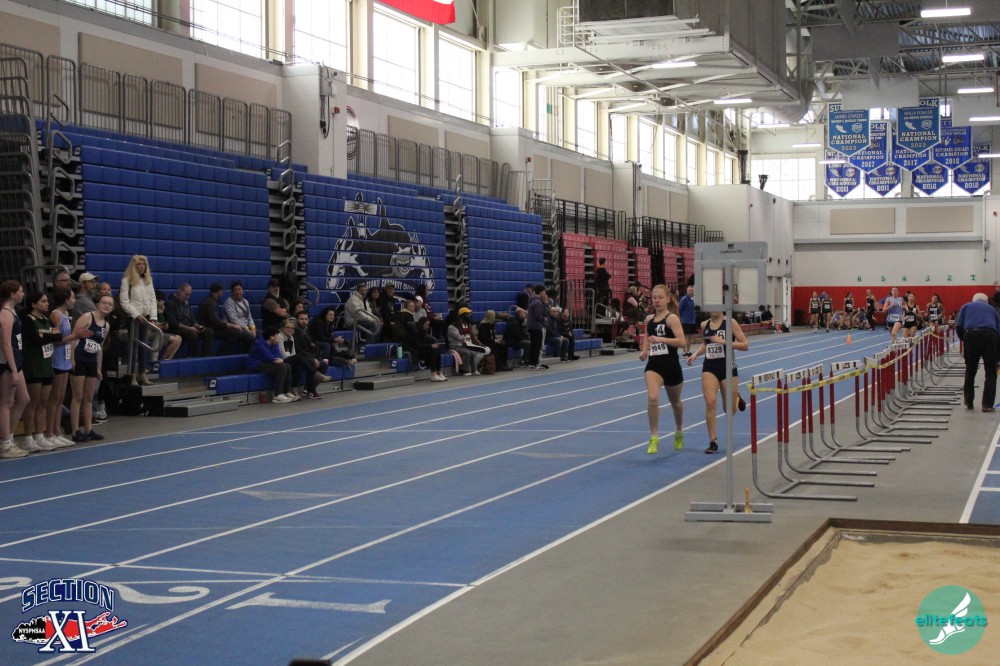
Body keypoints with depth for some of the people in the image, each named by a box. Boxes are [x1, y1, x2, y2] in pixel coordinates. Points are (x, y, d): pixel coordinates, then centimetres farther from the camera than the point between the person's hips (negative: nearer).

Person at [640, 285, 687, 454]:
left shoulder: (672, 318, -11)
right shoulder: (649, 319, 6)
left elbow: (682, 341, -21)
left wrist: (661, 339, -32)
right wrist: (644, 351, 3)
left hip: (671, 365, -3)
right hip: (653, 365, 3)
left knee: (675, 402, 19)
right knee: (652, 398, -23)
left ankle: (679, 433, 46)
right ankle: (654, 438, -16)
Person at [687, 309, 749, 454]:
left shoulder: (730, 323, -8)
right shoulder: (705, 325, 4)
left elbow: (745, 345, -11)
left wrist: (724, 341, -21)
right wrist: (696, 354, 4)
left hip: (728, 367, -2)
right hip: (709, 367, 2)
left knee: (729, 410, 7)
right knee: (710, 402, -15)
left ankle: (737, 397, 45)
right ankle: (713, 442, -6)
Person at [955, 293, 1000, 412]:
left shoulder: (966, 306, 25)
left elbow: (958, 326, 10)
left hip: (971, 335, 0)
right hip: (990, 335, 0)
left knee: (970, 371, 14)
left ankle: (969, 403, 22)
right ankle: (987, 405, 3)